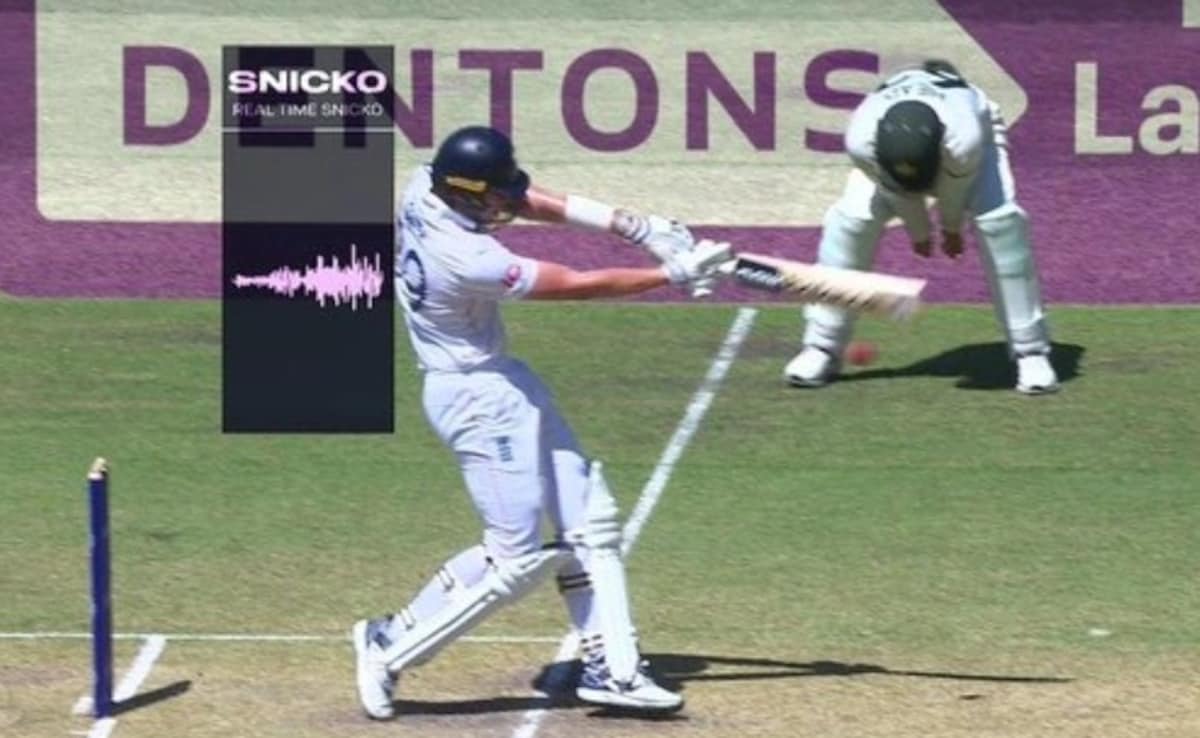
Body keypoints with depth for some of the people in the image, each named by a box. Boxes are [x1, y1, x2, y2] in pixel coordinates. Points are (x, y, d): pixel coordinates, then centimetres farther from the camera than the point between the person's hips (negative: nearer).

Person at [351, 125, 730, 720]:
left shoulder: (425, 186, -9)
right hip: (477, 398, -10)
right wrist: (673, 276, -13)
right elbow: (577, 286, -22)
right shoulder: (465, 261, -31)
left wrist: (631, 226, -9)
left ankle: (609, 667, 14)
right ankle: (389, 647, 6)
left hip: (503, 382, 10)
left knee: (590, 520, 11)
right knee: (516, 557, -5)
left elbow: (527, 201, 0)